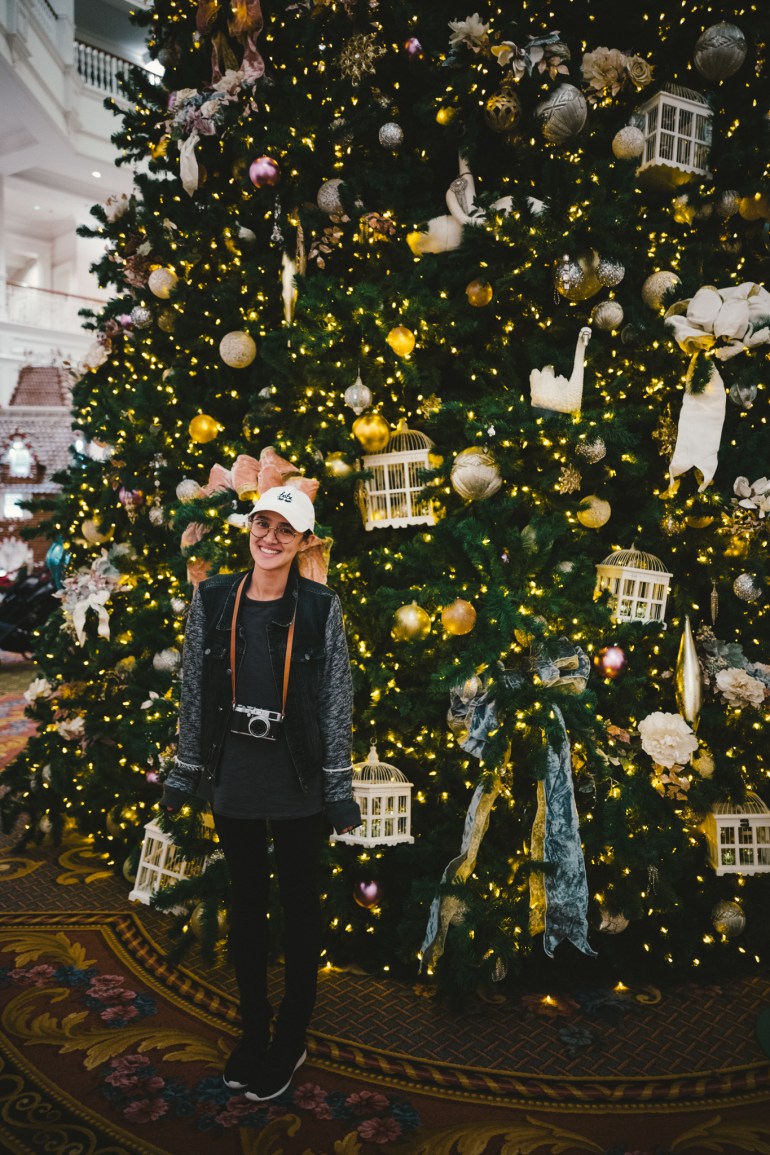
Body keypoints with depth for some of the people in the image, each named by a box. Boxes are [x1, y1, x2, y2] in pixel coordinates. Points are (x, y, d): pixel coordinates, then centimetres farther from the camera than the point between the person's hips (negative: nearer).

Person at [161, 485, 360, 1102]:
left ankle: (291, 1039, 31)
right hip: (232, 777, 3)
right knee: (246, 903, 17)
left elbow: (338, 701, -5)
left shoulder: (321, 606, -7)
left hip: (297, 783, -2)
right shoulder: (212, 599, -1)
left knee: (300, 907, 12)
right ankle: (253, 1029, 37)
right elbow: (194, 690, 4)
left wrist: (340, 787, -6)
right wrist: (184, 771, 6)